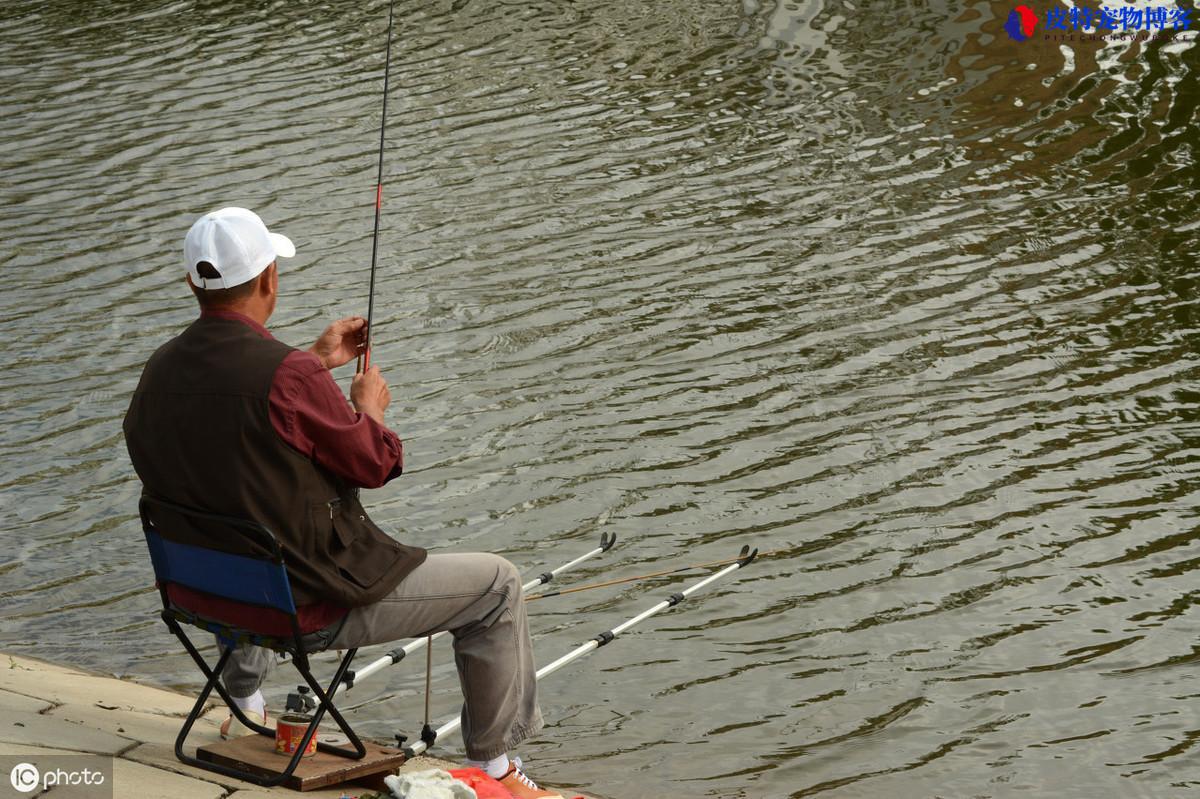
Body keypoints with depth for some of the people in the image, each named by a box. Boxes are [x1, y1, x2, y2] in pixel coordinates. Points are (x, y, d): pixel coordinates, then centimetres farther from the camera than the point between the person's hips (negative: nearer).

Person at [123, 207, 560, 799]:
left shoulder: (161, 371, -4)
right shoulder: (288, 374, -27)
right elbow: (378, 463, -13)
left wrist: (317, 361, 22)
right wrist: (368, 405, 7)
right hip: (313, 606, -8)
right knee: (496, 585, 6)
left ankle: (245, 705, 51)